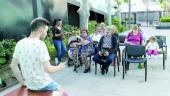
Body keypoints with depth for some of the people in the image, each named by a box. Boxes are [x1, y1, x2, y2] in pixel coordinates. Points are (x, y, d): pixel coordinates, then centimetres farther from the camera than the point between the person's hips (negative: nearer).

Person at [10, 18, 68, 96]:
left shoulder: (20, 43, -3)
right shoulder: (40, 44, -23)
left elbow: (13, 66, 4)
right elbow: (48, 69, -24)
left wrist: (22, 82, 13)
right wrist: (59, 67, -4)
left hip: (29, 85, 7)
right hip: (42, 85, -6)